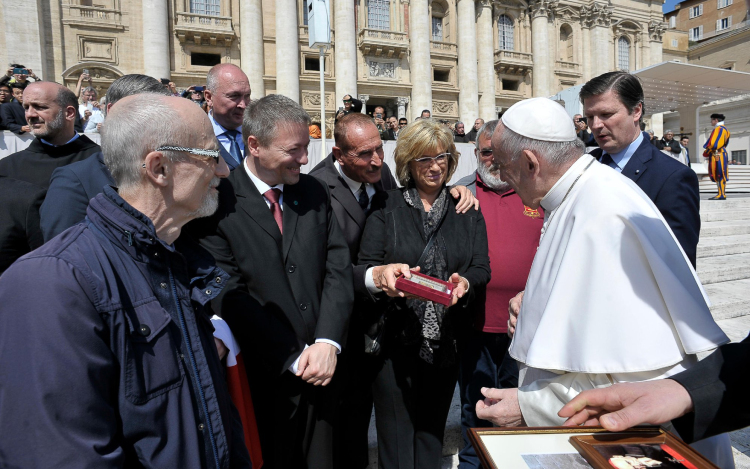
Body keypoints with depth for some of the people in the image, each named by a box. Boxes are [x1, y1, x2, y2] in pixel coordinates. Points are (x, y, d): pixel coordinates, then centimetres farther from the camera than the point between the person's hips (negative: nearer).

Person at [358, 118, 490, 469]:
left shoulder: (467, 211, 8)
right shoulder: (387, 207, 1)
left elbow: (482, 268, 2)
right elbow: (363, 269, -5)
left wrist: (465, 282, -20)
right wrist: (381, 275, -27)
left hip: (446, 344, 2)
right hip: (395, 342, -2)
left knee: (431, 435, 18)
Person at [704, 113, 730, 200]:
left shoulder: (718, 129, -13)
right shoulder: (724, 128, 19)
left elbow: (713, 143, -20)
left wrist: (706, 153, -5)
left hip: (717, 155, -10)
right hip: (722, 153, 10)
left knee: (719, 175, -9)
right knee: (719, 175, 11)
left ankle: (722, 195, -9)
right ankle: (721, 194, 13)